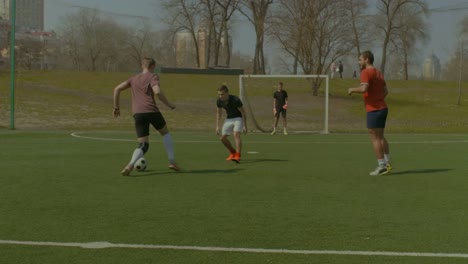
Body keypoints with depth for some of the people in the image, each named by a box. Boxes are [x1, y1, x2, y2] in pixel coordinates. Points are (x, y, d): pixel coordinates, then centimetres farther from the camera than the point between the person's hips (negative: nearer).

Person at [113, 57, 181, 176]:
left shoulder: (134, 79, 21)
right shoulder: (153, 77, 5)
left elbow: (117, 89, 15)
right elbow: (157, 92, -13)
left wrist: (116, 107, 21)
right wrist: (169, 104, -2)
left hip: (138, 114, 3)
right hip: (151, 111, -3)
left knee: (143, 145, 5)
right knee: (165, 133, 23)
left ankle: (130, 165, -23)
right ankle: (172, 161, 18)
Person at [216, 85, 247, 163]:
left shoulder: (235, 100, -28)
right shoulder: (219, 101, -12)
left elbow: (243, 113, -19)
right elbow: (219, 113, 7)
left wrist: (245, 126, -18)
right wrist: (218, 126, 5)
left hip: (238, 118, -6)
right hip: (228, 119, 6)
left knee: (236, 135, -27)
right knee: (223, 138, 2)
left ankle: (237, 156, -33)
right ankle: (233, 152, 24)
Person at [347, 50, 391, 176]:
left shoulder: (366, 72, -12)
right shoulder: (378, 73, 16)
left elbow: (364, 89, -26)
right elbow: (386, 91, 21)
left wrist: (352, 89, -9)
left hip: (374, 110, -9)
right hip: (383, 108, 9)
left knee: (375, 138, -4)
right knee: (380, 137, 15)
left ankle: (381, 166, -4)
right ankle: (387, 162, 14)